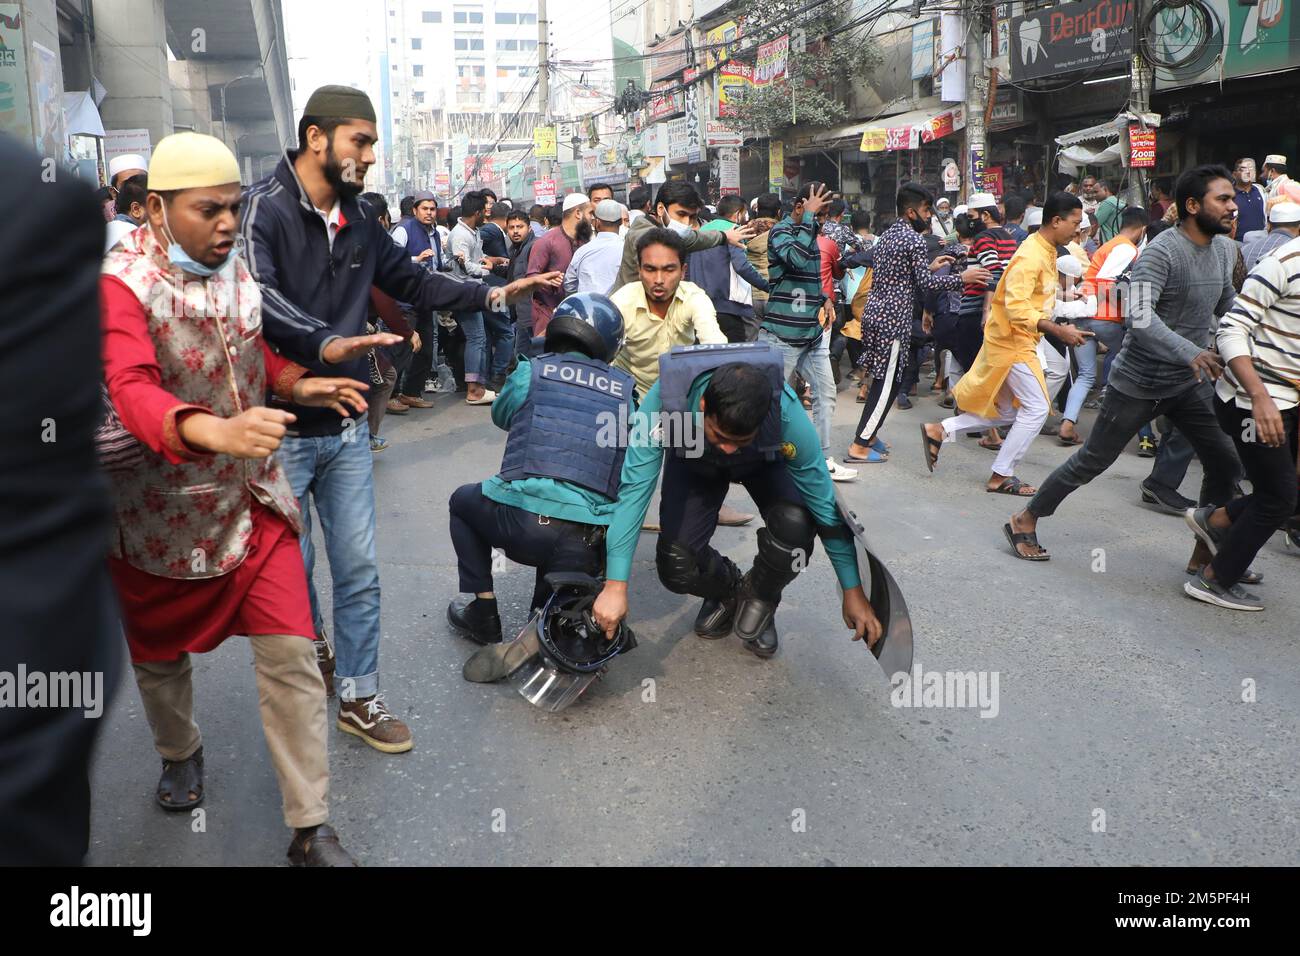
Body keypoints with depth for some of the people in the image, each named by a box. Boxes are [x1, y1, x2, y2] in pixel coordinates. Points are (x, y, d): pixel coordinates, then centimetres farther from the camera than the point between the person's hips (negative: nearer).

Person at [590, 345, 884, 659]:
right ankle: (728, 588, 19)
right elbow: (634, 491, -37)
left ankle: (759, 598, 2)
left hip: (765, 461, 0)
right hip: (694, 462, 1)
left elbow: (822, 499, -28)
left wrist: (852, 590, -21)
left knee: (796, 523, -31)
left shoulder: (785, 410, -39)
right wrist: (615, 585, -40)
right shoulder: (664, 400, -41)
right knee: (676, 568, -18)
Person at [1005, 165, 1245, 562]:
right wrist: (1190, 352, -44)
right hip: (1138, 383, -7)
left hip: (1189, 382, 7)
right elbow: (1139, 317, -34)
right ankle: (1024, 521, 18)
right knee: (1092, 461, 2)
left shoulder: (1225, 248, 6)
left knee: (1224, 461, 3)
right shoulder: (1160, 252, -20)